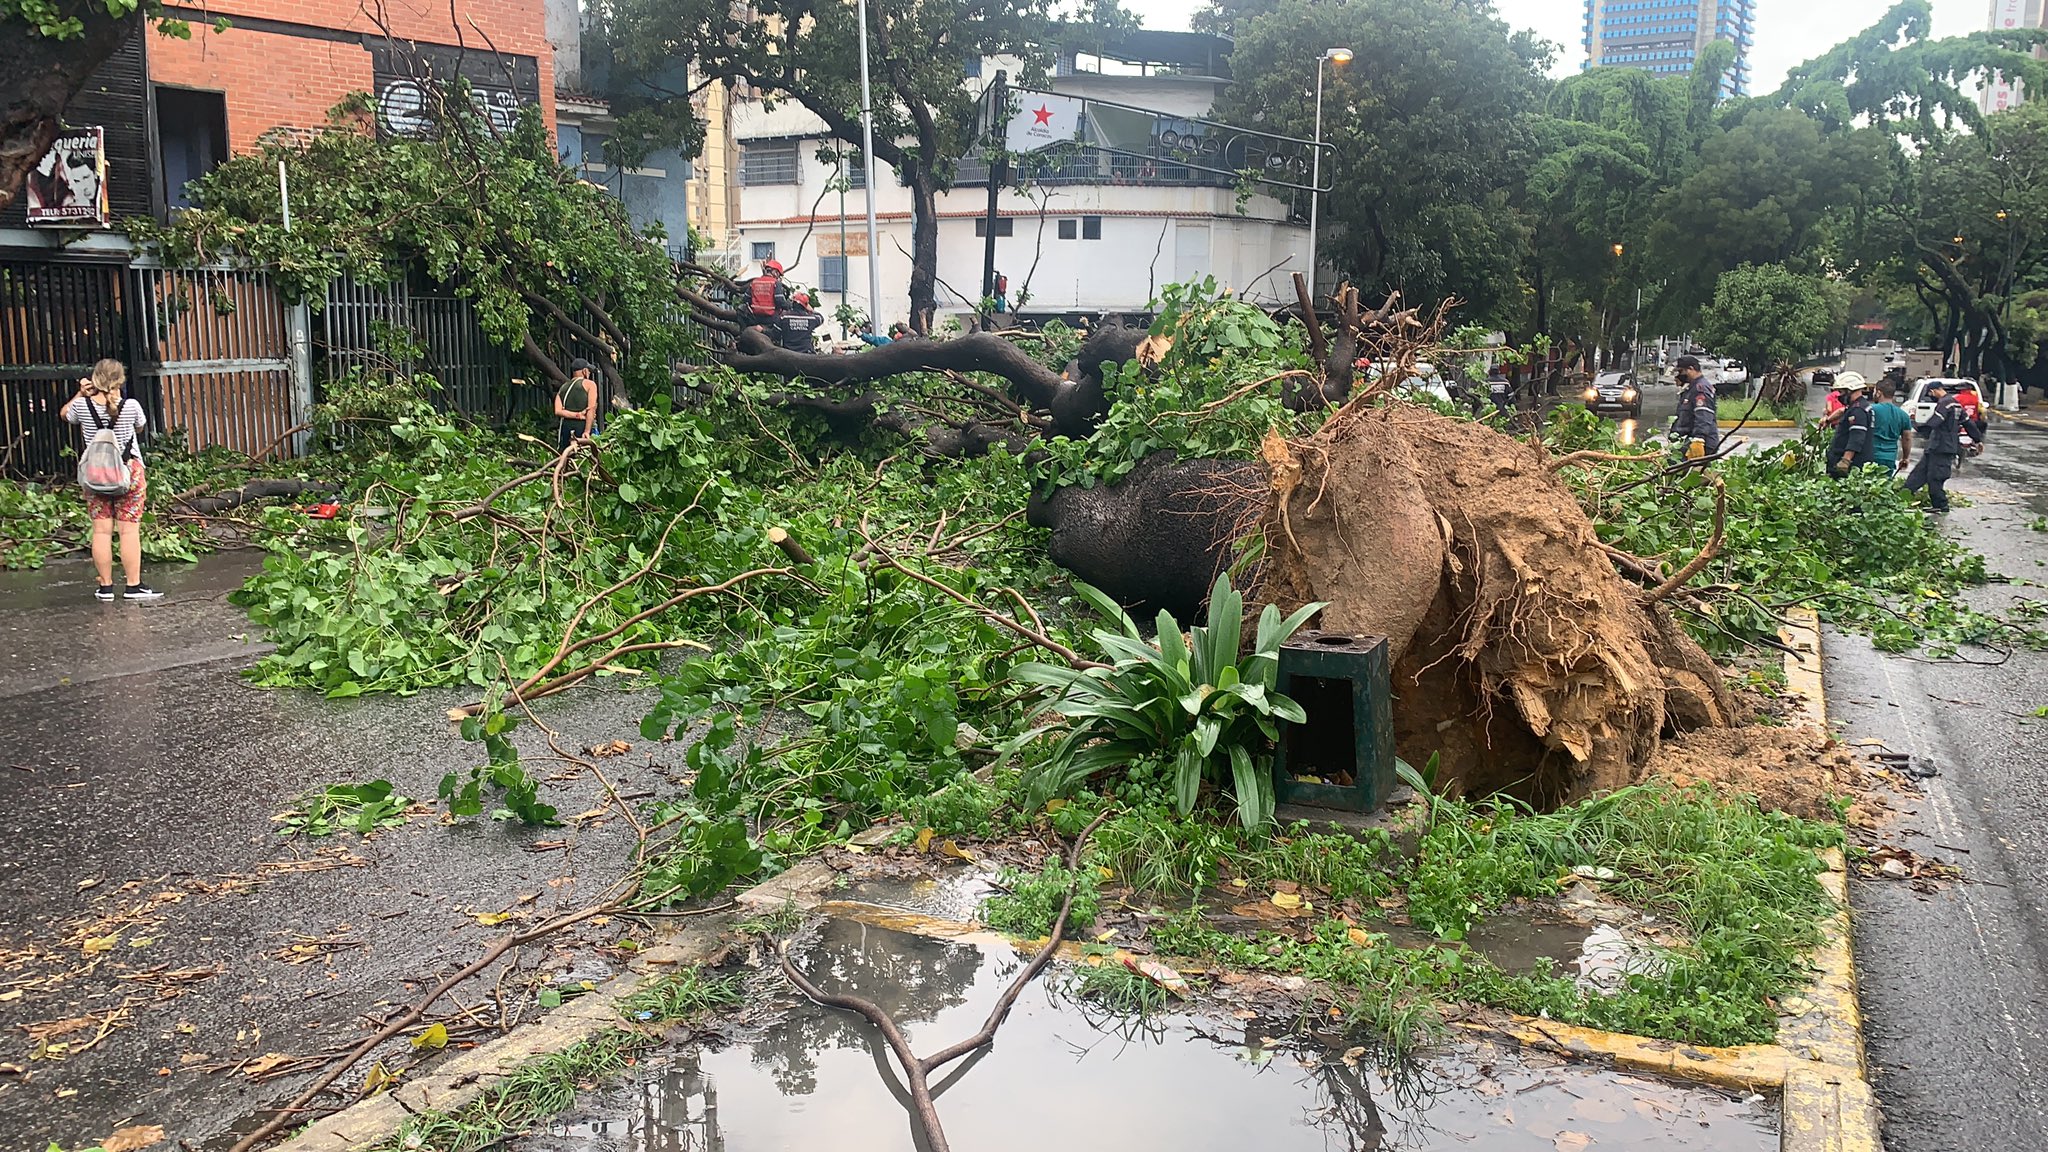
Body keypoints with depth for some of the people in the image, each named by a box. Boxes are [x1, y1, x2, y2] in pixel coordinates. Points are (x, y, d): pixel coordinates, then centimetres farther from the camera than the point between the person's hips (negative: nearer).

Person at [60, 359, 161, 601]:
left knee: (101, 530, 6)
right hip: (129, 471, -2)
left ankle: (105, 586, 10)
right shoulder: (131, 406, -12)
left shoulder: (81, 406, -6)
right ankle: (133, 586, 2)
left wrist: (80, 394, 10)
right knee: (129, 529, 0)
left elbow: (65, 415, 17)